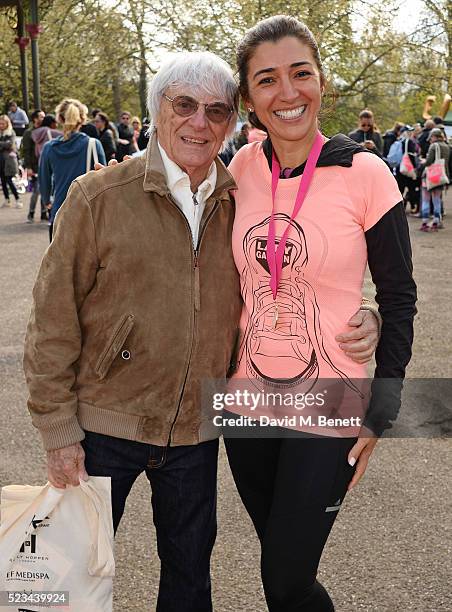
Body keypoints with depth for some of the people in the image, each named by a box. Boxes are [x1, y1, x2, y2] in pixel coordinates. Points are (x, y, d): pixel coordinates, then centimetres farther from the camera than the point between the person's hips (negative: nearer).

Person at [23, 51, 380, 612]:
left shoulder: (241, 206, -1)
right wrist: (58, 431, -10)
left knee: (189, 567, 20)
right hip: (104, 424, -2)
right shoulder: (99, 197, -11)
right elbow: (53, 322, -9)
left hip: (196, 430, 3)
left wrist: (355, 324, -11)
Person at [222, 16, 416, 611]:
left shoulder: (365, 173, -13)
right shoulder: (243, 168, -1)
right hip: (248, 401, 4)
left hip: (327, 415, -4)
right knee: (279, 560, 19)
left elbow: (398, 298, -6)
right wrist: (223, 373, 10)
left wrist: (380, 416, -6)